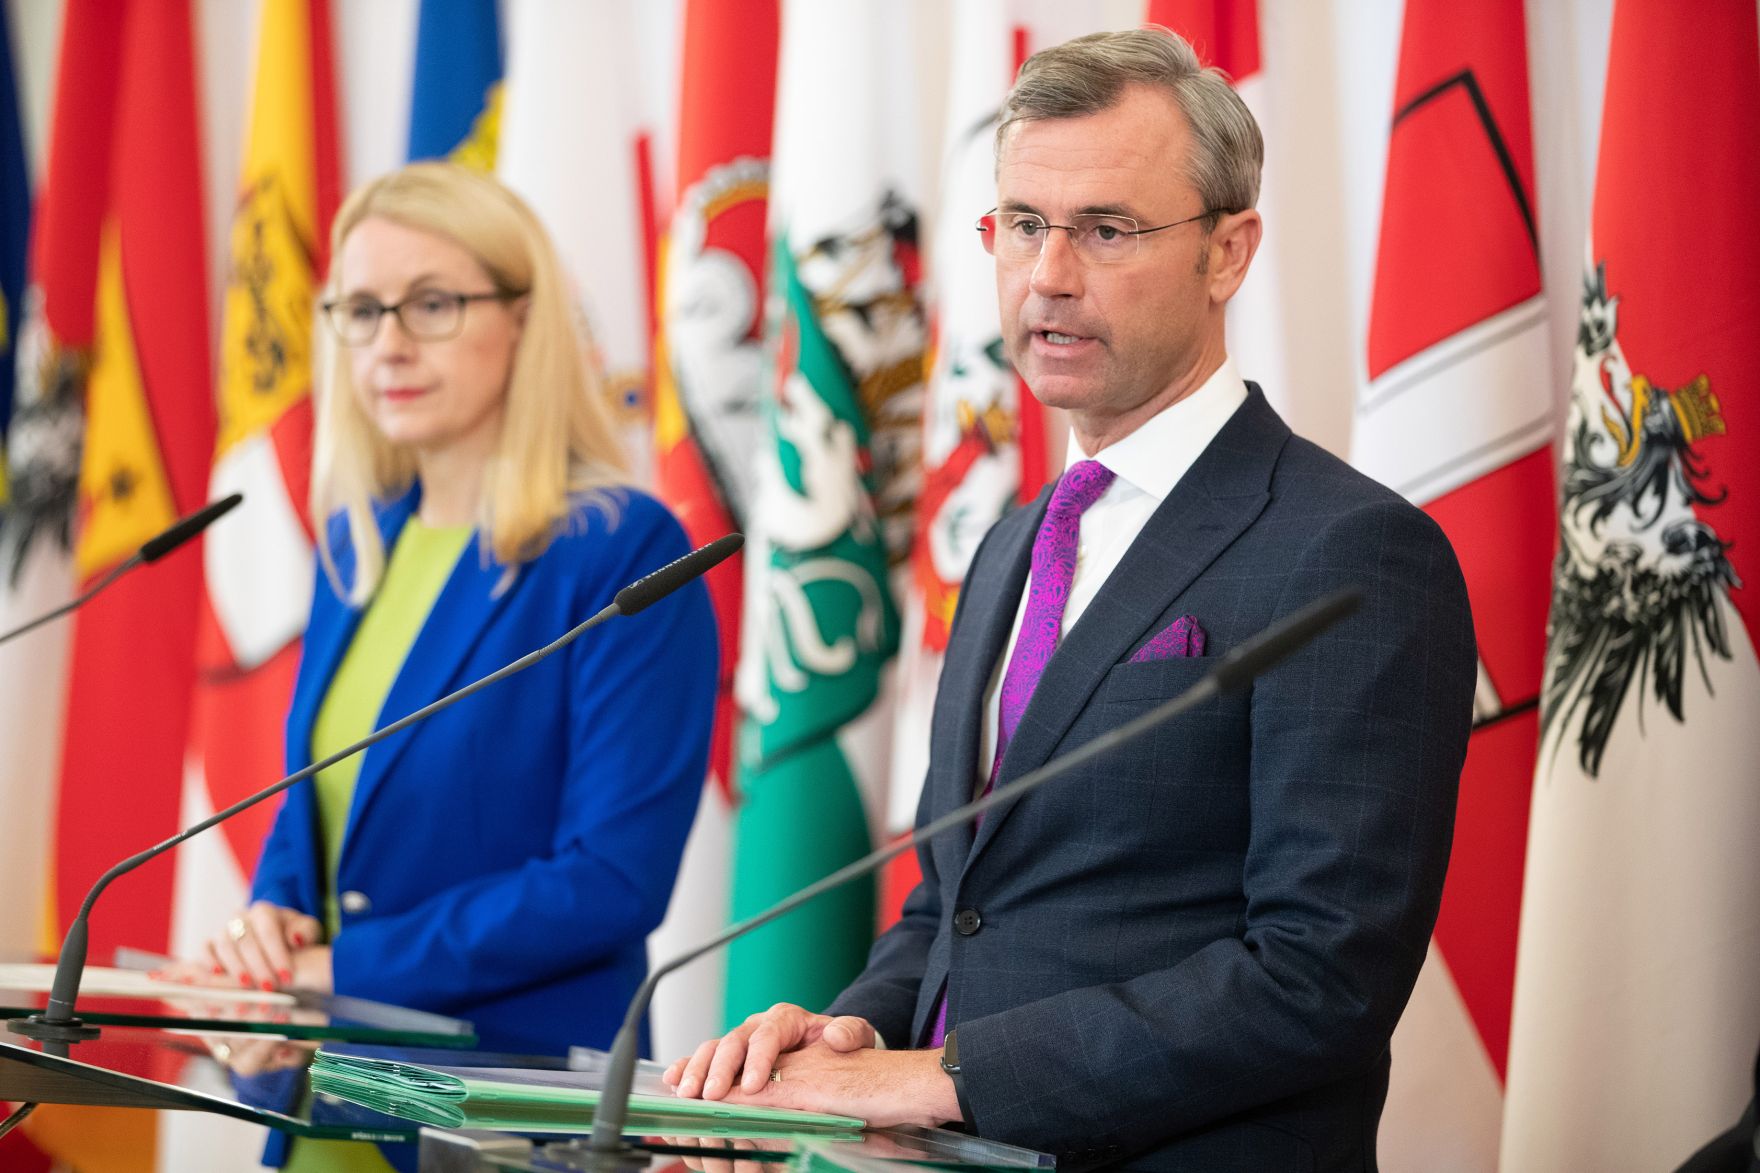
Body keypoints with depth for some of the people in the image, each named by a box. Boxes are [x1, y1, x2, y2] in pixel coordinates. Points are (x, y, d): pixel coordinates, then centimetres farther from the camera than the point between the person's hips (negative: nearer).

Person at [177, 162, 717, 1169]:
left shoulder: (625, 555, -10)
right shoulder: (359, 539, 11)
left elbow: (615, 878, -16)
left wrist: (349, 967, -16)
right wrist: (273, 916, -1)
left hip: (518, 1084, -6)